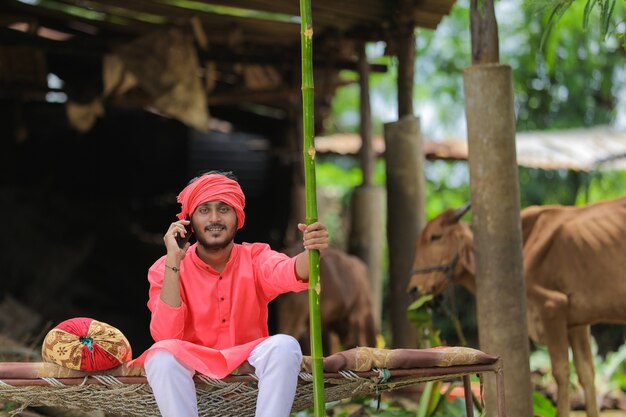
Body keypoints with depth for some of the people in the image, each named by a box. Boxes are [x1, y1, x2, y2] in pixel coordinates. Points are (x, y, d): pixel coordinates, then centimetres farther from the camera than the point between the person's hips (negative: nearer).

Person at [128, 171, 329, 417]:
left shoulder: (255, 258, -1)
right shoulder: (166, 268, -3)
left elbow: (288, 273, -26)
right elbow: (165, 335, -17)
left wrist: (311, 253, -51)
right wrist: (173, 261, -22)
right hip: (193, 366, -1)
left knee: (285, 346, -28)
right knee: (162, 354, -31)